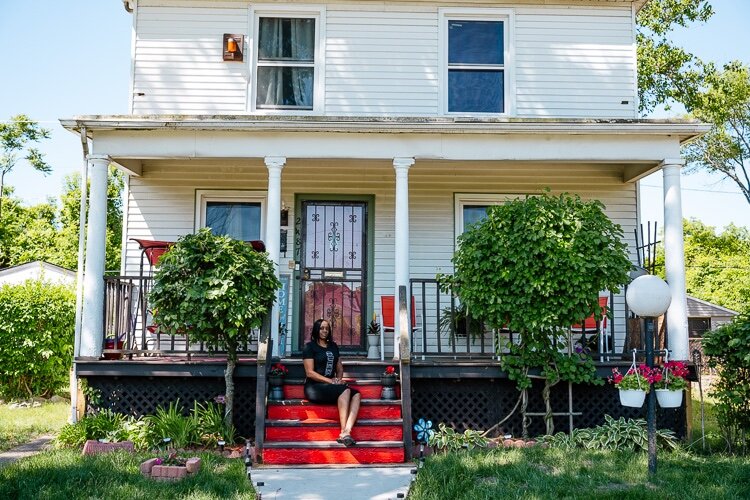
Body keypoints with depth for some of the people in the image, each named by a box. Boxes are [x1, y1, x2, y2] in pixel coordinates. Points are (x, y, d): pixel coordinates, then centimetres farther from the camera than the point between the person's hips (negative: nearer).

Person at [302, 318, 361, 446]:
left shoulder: (333, 346, 20)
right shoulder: (310, 347, 1)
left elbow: (340, 368, 22)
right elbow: (310, 373, -9)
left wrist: (338, 379, -1)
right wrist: (330, 381, -16)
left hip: (330, 386, 6)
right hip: (314, 387, -6)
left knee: (356, 394, -22)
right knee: (345, 390, -31)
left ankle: (347, 431, -38)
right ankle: (343, 433, -34)